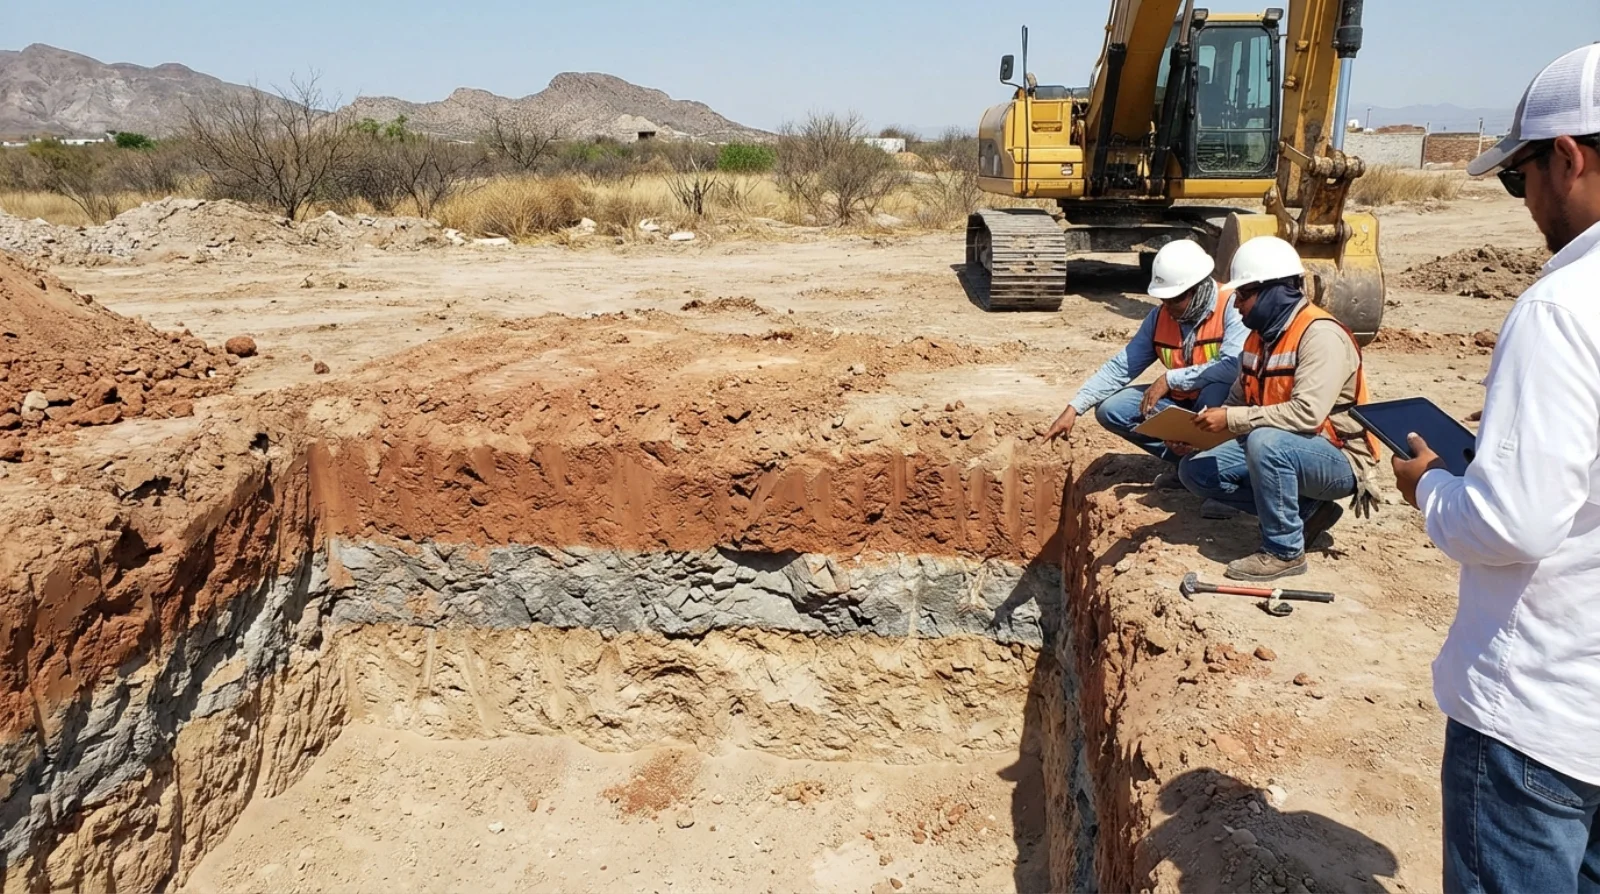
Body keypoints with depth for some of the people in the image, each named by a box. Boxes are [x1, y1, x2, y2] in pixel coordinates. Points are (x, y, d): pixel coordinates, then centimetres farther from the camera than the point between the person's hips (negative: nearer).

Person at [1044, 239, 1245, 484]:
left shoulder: (1232, 307, -21)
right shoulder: (1159, 317, -2)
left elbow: (1234, 366, -35)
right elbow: (1120, 367, -3)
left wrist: (1169, 379, -27)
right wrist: (1074, 408, -14)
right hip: (1182, 404, 6)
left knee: (1217, 386, -38)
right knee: (1110, 410, -8)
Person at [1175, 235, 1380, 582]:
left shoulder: (1320, 334, -21)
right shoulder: (1261, 335, 6)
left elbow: (1306, 414, -32)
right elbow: (1237, 401, 11)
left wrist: (1231, 419, -28)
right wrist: (1197, 431, -7)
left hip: (1339, 460, -9)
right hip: (1279, 450, 9)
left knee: (1266, 442, -37)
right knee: (1195, 470, -1)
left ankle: (1284, 551, -18)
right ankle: (1304, 511, 3)